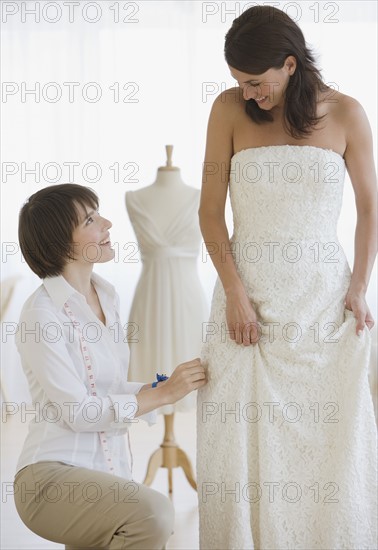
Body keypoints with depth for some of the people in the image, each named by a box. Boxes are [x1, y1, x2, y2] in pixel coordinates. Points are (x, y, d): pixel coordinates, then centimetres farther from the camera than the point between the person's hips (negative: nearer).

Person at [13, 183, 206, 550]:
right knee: (153, 514, -31)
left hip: (108, 471, 8)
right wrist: (163, 393, -16)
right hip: (52, 475, -8)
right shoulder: (42, 313, -15)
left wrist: (159, 386, 1)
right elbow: (77, 411, -17)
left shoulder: (105, 295, 10)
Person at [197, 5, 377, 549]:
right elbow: (211, 210, -1)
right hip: (249, 289, 0)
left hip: (322, 295, 0)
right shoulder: (229, 109, -2)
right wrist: (234, 293, -8)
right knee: (242, 441, 2)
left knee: (332, 441, 4)